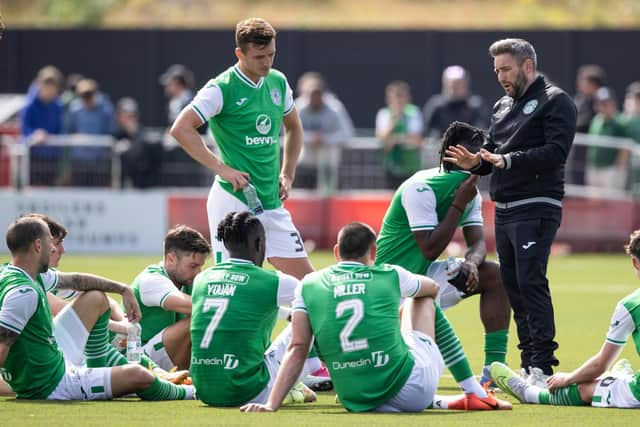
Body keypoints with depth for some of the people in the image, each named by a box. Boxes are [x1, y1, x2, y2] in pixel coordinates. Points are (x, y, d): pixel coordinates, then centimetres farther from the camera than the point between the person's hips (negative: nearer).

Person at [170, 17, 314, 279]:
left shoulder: (278, 82, 10)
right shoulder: (222, 88, -9)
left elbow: (294, 128, 27)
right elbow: (180, 129, -15)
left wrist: (287, 175, 15)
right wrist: (221, 168, -17)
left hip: (271, 202, 6)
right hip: (233, 199, -6)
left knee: (306, 279, 1)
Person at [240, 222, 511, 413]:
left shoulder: (308, 286, 5)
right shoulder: (390, 276, 5)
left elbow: (297, 350, -3)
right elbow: (432, 288, 29)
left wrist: (271, 405, -4)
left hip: (356, 402, 1)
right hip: (413, 389, -1)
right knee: (418, 299, 31)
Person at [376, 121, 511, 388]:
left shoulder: (470, 191, 4)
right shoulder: (420, 188, -24)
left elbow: (478, 243, -3)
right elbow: (430, 249, -27)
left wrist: (471, 262, -27)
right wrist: (459, 205, -26)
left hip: (426, 274, 8)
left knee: (495, 275, -6)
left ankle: (494, 370, -9)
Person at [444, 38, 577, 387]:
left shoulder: (554, 102, -4)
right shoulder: (502, 107, 21)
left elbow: (556, 152, -16)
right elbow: (492, 153, 21)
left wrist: (509, 160, -23)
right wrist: (475, 163, -2)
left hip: (536, 209, -8)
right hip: (504, 210, 8)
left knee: (530, 282, -16)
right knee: (513, 286, 8)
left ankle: (543, 365, -16)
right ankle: (528, 362, 13)